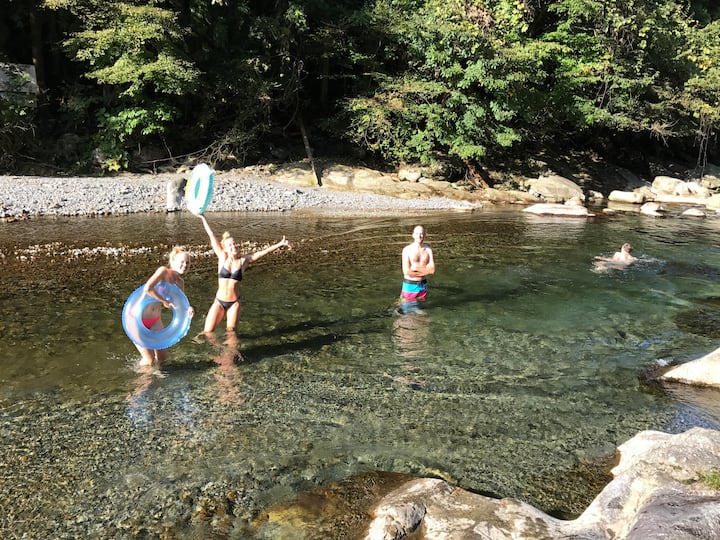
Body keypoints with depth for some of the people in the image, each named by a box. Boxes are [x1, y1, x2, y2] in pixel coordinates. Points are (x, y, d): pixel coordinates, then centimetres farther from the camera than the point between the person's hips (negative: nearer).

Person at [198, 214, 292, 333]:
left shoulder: (243, 260, -2)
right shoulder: (222, 257, -3)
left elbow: (264, 252, -6)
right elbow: (211, 235, -2)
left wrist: (280, 244, -12)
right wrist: (203, 217, 0)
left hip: (234, 302, 0)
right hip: (219, 301, 0)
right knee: (207, 333, -2)